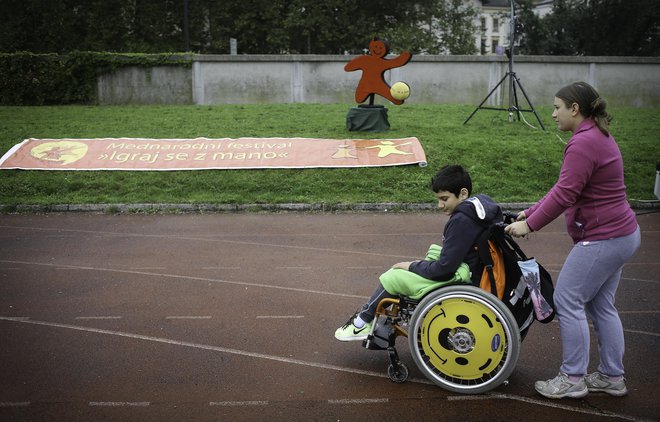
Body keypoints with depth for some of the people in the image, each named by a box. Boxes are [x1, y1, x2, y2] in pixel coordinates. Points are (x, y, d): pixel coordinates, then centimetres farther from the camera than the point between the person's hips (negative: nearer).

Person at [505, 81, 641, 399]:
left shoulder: (583, 143, -20)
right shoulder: (597, 136, 15)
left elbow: (564, 194, -24)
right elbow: (564, 189, 15)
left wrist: (530, 225, -15)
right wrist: (529, 213, 12)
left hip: (602, 239, -11)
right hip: (621, 234, 11)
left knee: (568, 301, -2)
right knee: (601, 305, 16)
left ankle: (572, 379, 8)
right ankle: (611, 377, 25)